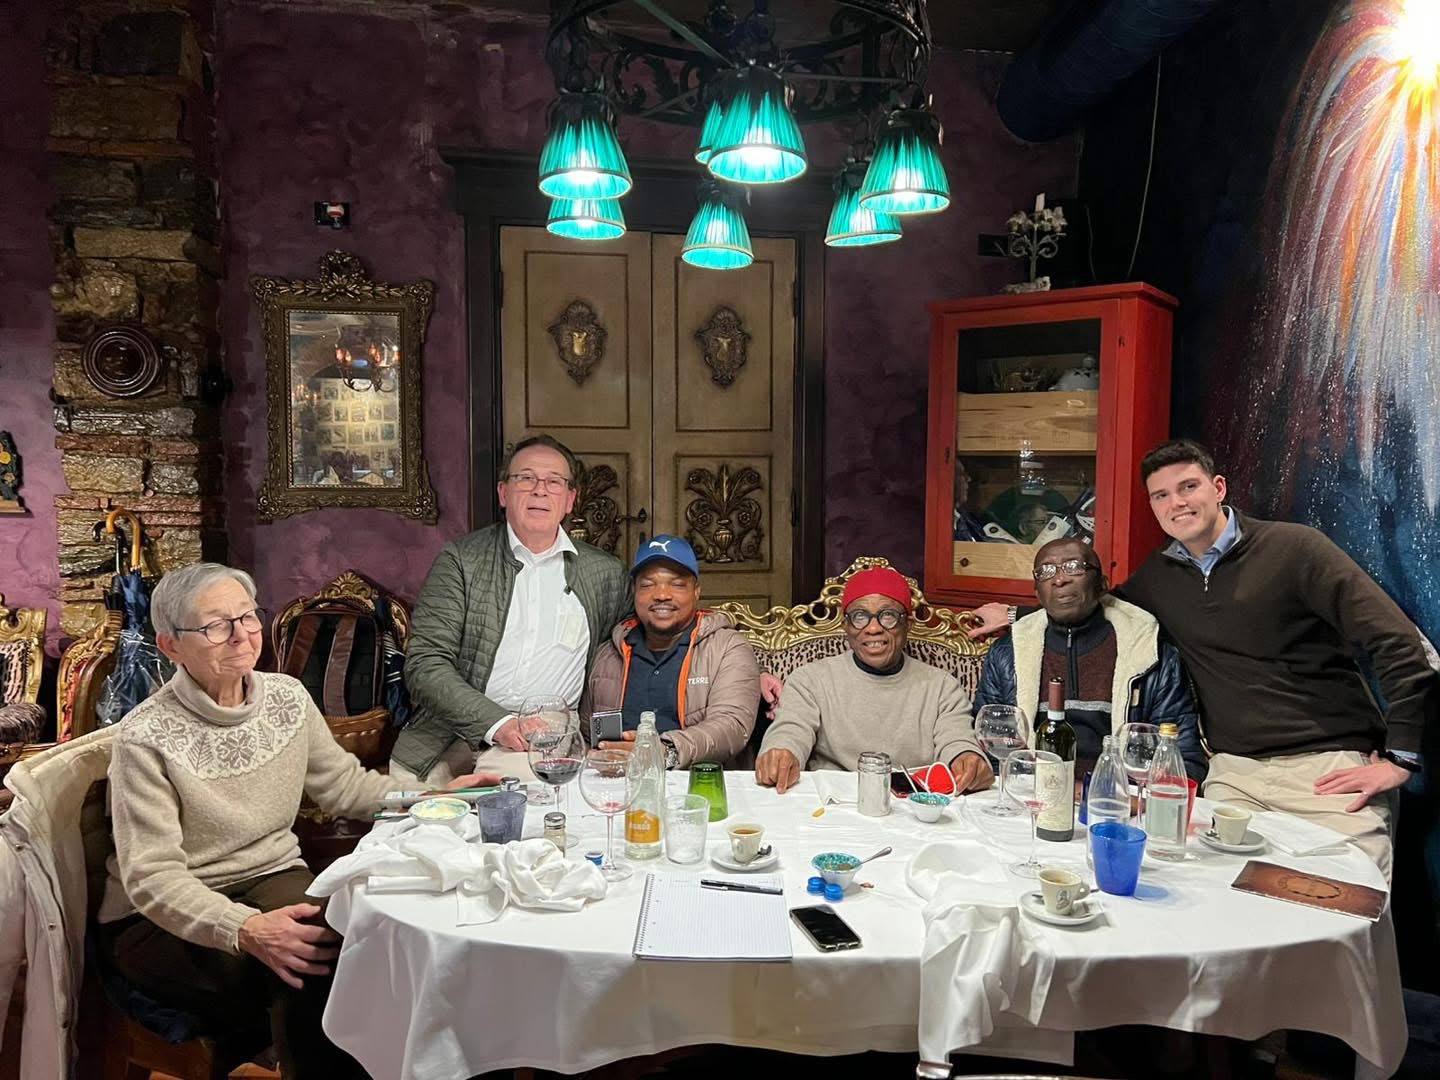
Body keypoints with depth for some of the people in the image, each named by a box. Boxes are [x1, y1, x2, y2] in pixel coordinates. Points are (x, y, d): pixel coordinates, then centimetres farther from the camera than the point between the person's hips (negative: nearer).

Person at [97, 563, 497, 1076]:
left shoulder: (288, 698, -1)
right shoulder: (146, 739, -18)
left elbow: (344, 784, 12)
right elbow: (151, 877, -22)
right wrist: (245, 929, -37)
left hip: (272, 877, 5)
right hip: (158, 917, -4)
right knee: (298, 970, -30)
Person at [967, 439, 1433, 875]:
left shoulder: (1293, 548, -6)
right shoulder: (1158, 576, 9)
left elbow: (1395, 642, -8)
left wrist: (1400, 756, -10)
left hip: (1331, 766, -3)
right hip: (1235, 772, 4)